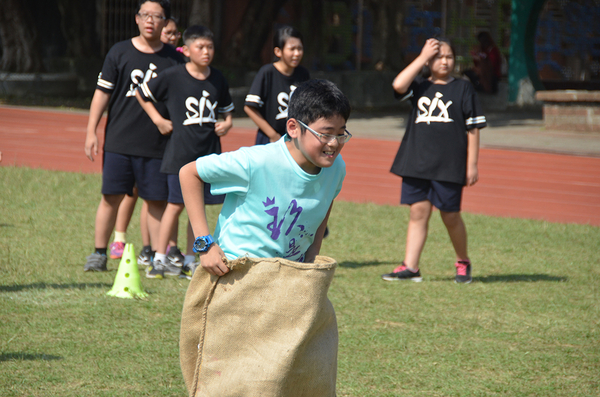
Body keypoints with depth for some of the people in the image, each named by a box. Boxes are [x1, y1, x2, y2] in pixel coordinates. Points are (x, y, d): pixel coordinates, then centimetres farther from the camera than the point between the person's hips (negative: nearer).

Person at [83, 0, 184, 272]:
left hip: (157, 145, 0)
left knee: (157, 200, 1)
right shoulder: (119, 53, 4)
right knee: (111, 197, 0)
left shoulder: (173, 59, 6)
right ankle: (99, 253, 9)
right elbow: (102, 93, 5)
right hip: (118, 142, 0)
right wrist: (91, 132, -1)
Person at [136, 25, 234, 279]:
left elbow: (226, 110, 22)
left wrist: (227, 124, 2)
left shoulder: (218, 80, 7)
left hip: (209, 152, 4)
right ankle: (159, 259, 4)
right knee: (176, 204, -4)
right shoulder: (173, 76, -6)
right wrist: (159, 120, -1)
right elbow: (142, 94, 5)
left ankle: (189, 261, 13)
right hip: (180, 151, -4)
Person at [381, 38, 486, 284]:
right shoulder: (420, 87, 11)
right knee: (418, 212, 1)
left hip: (449, 165, -2)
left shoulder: (463, 89, 4)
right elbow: (398, 85, -12)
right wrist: (422, 58, -8)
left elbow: (473, 128, 3)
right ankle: (410, 267, 2)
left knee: (450, 215, 3)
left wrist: (472, 165, -3)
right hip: (417, 163, 2)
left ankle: (463, 262, 23)